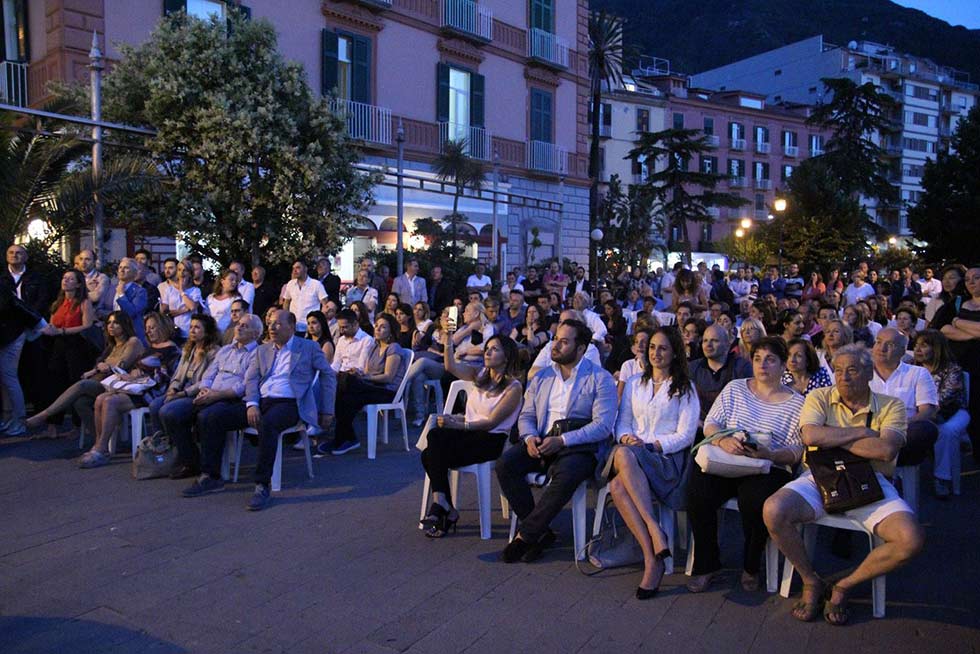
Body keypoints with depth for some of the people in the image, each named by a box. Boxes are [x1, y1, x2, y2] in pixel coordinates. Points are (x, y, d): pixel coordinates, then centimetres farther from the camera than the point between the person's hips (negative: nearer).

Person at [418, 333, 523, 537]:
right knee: (435, 435, -25)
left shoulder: (513, 386, -4)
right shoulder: (480, 375, 16)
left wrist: (458, 424, -19)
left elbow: (492, 422, -12)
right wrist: (448, 337, -9)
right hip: (469, 432, 6)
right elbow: (451, 366, 2)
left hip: (492, 439, -6)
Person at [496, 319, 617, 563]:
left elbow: (603, 425, -10)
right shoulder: (541, 378, 18)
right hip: (541, 443, 5)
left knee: (566, 475, -37)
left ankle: (525, 534, -20)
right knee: (505, 463, -22)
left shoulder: (600, 378, 0)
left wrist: (562, 441, -20)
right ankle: (540, 532, -12)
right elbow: (526, 416, 17)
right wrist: (529, 438, -8)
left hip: (580, 447, -5)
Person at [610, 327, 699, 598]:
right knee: (617, 486, -35)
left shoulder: (685, 388, 11)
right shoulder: (634, 383, 23)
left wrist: (650, 445, -13)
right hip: (632, 457, 3)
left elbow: (685, 436, 1)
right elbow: (623, 423, 18)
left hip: (668, 459, -3)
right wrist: (626, 438, -6)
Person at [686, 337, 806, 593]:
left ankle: (751, 567, -4)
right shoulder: (735, 389, 15)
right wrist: (723, 441, -14)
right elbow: (710, 424, 9)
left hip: (769, 469, -2)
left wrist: (768, 454, -21)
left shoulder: (797, 404, 7)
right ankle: (706, 564, -6)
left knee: (754, 499, -34)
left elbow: (796, 452, 0)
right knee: (698, 492, -27)